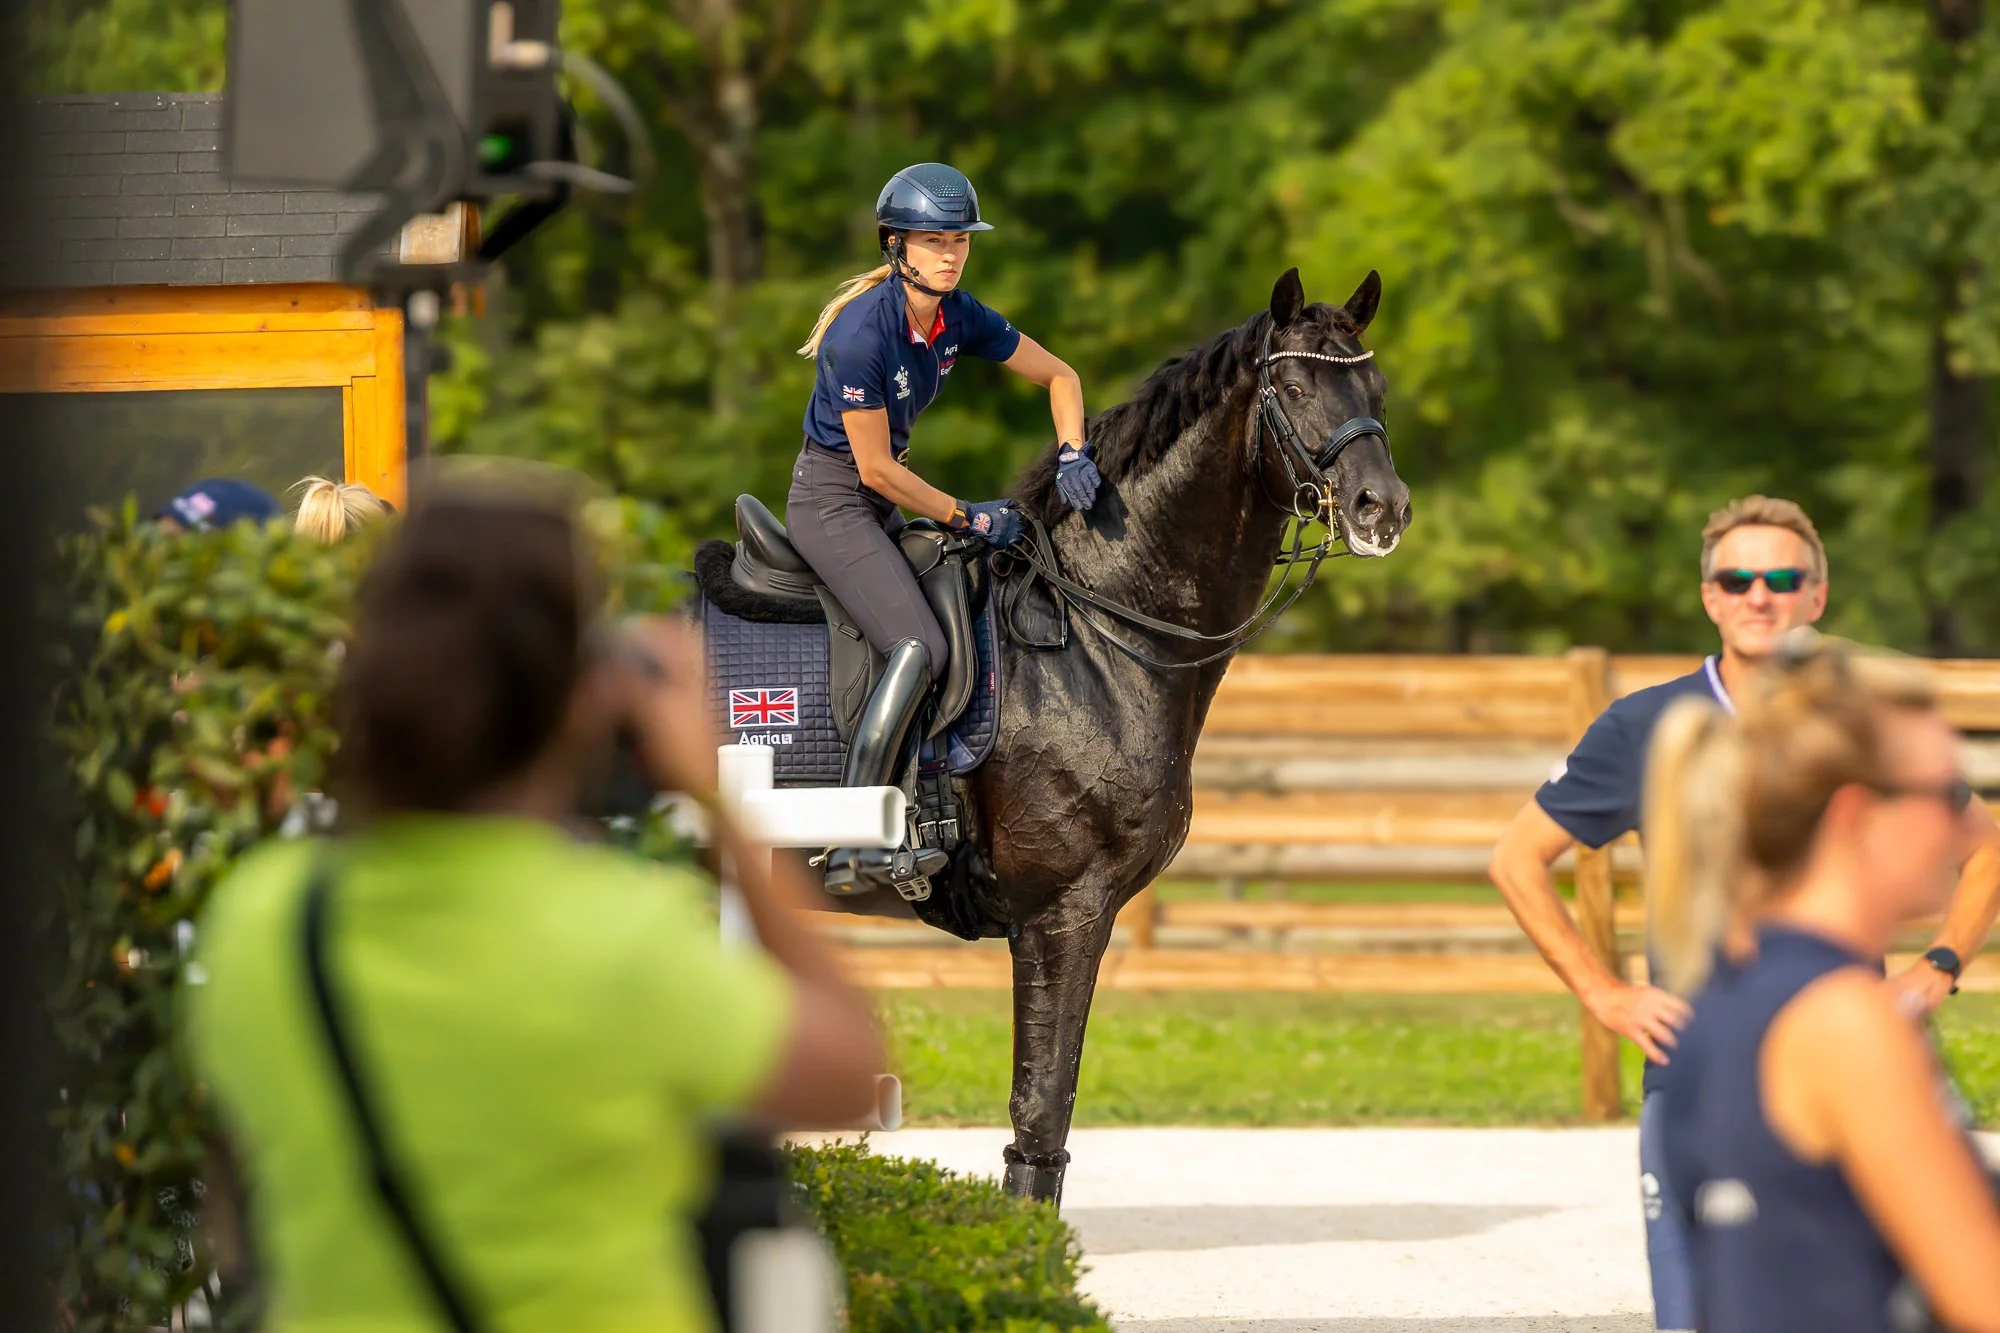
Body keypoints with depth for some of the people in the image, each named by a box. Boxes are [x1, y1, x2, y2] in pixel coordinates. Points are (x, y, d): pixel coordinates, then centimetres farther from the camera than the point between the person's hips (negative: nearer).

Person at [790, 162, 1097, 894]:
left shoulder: (960, 317, -2)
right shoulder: (863, 333, -26)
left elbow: (1058, 375, 9)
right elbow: (876, 468, -21)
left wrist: (1072, 452, -9)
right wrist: (967, 517, -13)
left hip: (882, 503, 9)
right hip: (830, 499, -9)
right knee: (919, 647, -23)